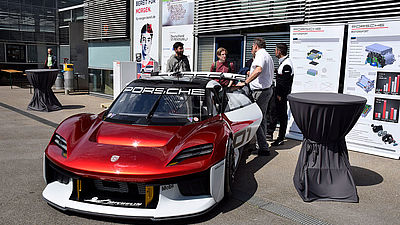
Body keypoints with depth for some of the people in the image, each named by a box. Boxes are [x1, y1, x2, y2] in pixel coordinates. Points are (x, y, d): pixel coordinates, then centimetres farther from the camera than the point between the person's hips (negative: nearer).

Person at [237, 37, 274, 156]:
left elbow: (258, 70, -32)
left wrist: (245, 82, -33)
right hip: (268, 89, 11)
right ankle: (262, 146, 23)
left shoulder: (260, 55, -11)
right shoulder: (268, 56, 22)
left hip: (260, 91, -11)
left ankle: (264, 148, -8)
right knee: (262, 119, 16)